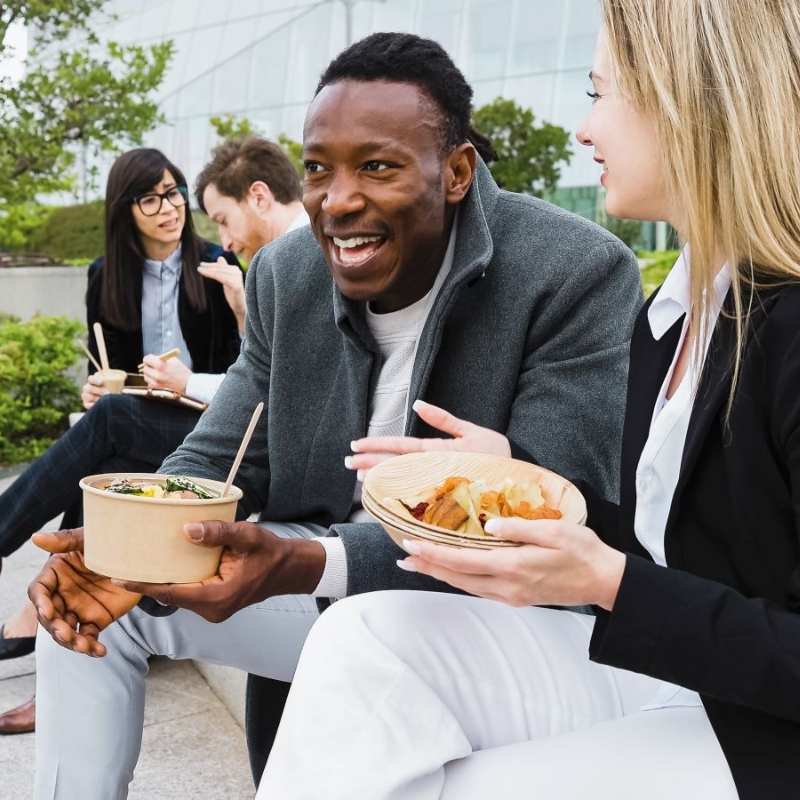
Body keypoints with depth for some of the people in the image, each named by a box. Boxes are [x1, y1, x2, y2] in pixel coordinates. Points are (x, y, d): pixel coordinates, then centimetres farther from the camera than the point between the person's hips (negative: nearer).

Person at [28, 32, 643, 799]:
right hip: (319, 579, 5)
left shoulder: (579, 276, -21)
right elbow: (215, 462, 0)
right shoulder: (285, 275, -3)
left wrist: (302, 565, -38)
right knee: (93, 591, 0)